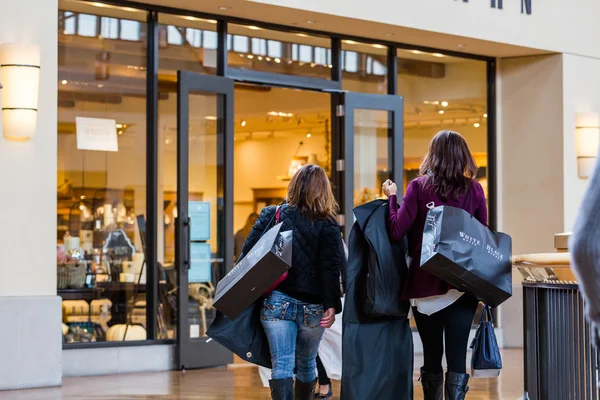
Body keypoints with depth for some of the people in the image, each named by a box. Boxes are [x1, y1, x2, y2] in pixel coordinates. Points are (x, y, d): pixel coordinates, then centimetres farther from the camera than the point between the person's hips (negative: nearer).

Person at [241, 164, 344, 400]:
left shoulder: (272, 215, 4)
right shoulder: (327, 225, 0)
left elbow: (248, 253, 0)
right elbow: (331, 268, -11)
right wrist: (332, 305, -13)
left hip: (277, 301, 0)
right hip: (312, 308, 0)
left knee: (281, 364, -5)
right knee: (306, 364, 19)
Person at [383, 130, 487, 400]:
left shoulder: (419, 187, -3)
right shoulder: (474, 190, 1)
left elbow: (396, 231, -9)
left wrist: (392, 197, 6)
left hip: (425, 284, 0)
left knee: (432, 358, 12)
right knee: (457, 358, 0)